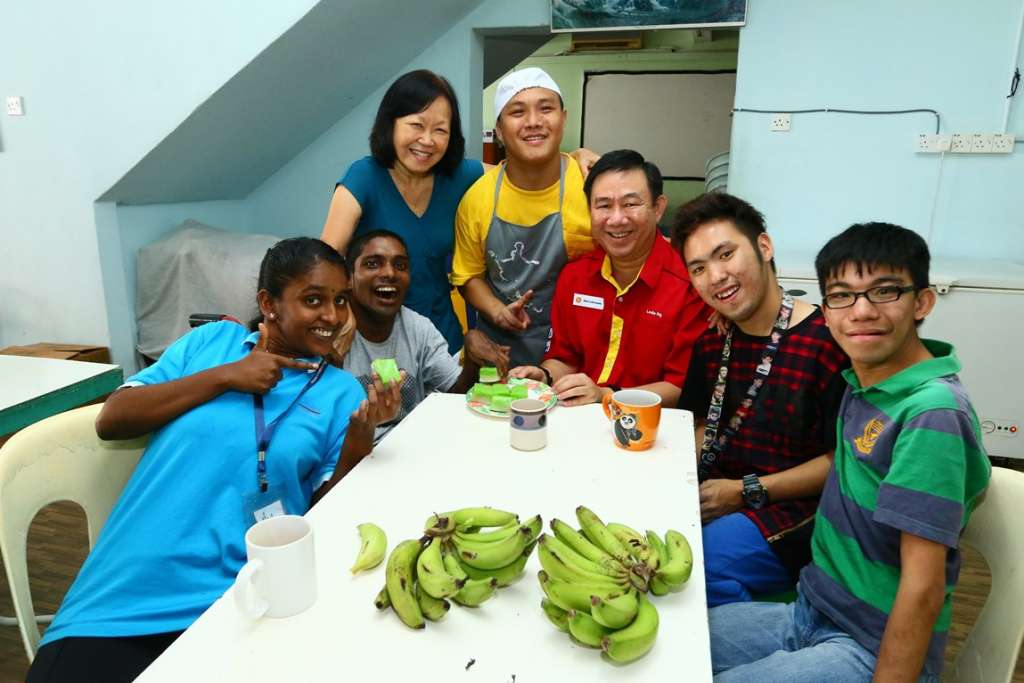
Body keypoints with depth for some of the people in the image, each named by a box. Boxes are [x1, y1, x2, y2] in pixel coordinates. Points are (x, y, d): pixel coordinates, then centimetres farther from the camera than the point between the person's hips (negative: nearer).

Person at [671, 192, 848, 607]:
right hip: (712, 492, 7)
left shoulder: (827, 341, -15)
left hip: (794, 511, -6)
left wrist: (748, 492, -14)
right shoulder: (712, 343, 8)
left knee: (703, 561, -30)